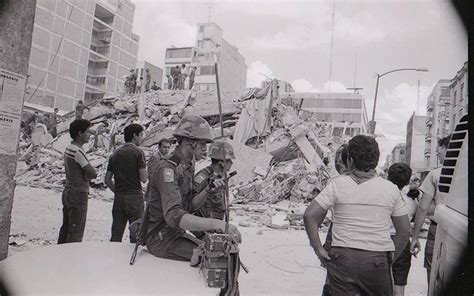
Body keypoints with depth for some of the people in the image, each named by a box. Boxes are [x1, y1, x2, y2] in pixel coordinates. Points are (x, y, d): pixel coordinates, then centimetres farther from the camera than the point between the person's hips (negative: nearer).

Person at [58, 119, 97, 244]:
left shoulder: (68, 148, 10)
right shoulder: (78, 151, -19)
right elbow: (93, 174, -19)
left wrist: (86, 176, 0)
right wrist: (88, 176, 1)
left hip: (68, 191, 9)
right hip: (78, 194, -9)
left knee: (65, 228, 18)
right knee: (76, 233, -1)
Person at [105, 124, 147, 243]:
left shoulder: (115, 154, 11)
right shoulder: (138, 152, -8)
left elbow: (107, 180, 10)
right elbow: (144, 178, -11)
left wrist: (117, 192, 17)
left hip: (119, 198, 6)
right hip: (134, 197, -5)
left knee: (115, 236, 11)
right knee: (136, 235, 4)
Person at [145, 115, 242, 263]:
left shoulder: (187, 167, 9)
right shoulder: (167, 168, -22)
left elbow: (189, 207, 9)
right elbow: (174, 216, -35)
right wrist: (217, 224, -44)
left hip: (177, 233, 9)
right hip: (160, 238, -9)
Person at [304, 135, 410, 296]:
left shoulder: (337, 184, -6)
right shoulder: (390, 188, 1)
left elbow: (309, 215, -11)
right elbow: (404, 231, 5)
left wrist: (319, 250, -3)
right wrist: (390, 259, 15)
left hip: (342, 258, -1)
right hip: (377, 260, 2)